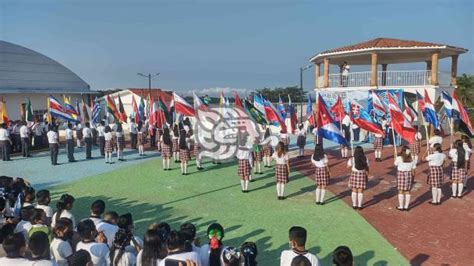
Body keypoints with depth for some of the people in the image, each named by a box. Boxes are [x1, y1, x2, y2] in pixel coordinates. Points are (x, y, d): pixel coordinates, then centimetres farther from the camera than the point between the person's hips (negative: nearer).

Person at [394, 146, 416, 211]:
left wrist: (396, 157, 17)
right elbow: (413, 168, 1)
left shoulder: (399, 158, -13)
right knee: (407, 191, 11)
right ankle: (406, 206, 15)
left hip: (401, 174, -4)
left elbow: (395, 164, 5)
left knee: (401, 191, 5)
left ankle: (401, 206, 9)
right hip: (409, 174, 4)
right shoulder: (412, 158, -2)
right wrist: (413, 176, 11)